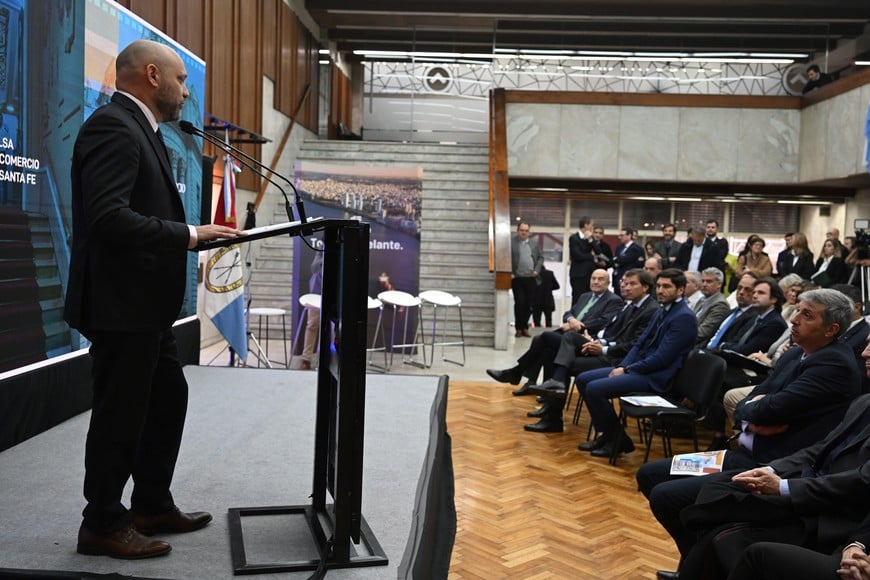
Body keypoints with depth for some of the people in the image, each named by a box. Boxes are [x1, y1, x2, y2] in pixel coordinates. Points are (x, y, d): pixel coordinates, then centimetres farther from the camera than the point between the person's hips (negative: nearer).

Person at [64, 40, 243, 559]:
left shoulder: (138, 129, 16)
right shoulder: (112, 127, -16)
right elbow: (108, 217, -27)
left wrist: (195, 233, 6)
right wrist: (189, 236, -23)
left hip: (145, 303, 11)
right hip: (120, 304, -11)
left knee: (169, 398, 18)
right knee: (121, 414, 2)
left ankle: (152, 506, 33)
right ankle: (103, 525, 20)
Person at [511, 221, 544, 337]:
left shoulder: (534, 243, 12)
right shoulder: (511, 242, 0)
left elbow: (541, 257, 14)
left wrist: (536, 270, 1)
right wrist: (510, 273, -10)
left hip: (531, 278, 3)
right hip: (517, 279, -3)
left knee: (529, 304, 5)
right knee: (519, 303, -5)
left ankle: (525, 327, 17)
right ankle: (518, 328, 6)